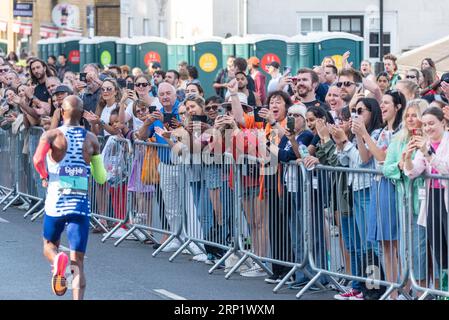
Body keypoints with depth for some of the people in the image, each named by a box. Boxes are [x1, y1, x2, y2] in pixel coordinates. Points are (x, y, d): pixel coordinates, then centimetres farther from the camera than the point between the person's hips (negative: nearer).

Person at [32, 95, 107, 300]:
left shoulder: (52, 135, -2)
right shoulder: (91, 139, 6)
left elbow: (37, 160, -20)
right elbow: (101, 178, 12)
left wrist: (45, 178, -1)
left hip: (56, 203, -1)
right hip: (81, 204, 1)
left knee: (49, 244, 23)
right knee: (78, 262, 1)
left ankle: (57, 259, -12)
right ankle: (78, 298, -19)